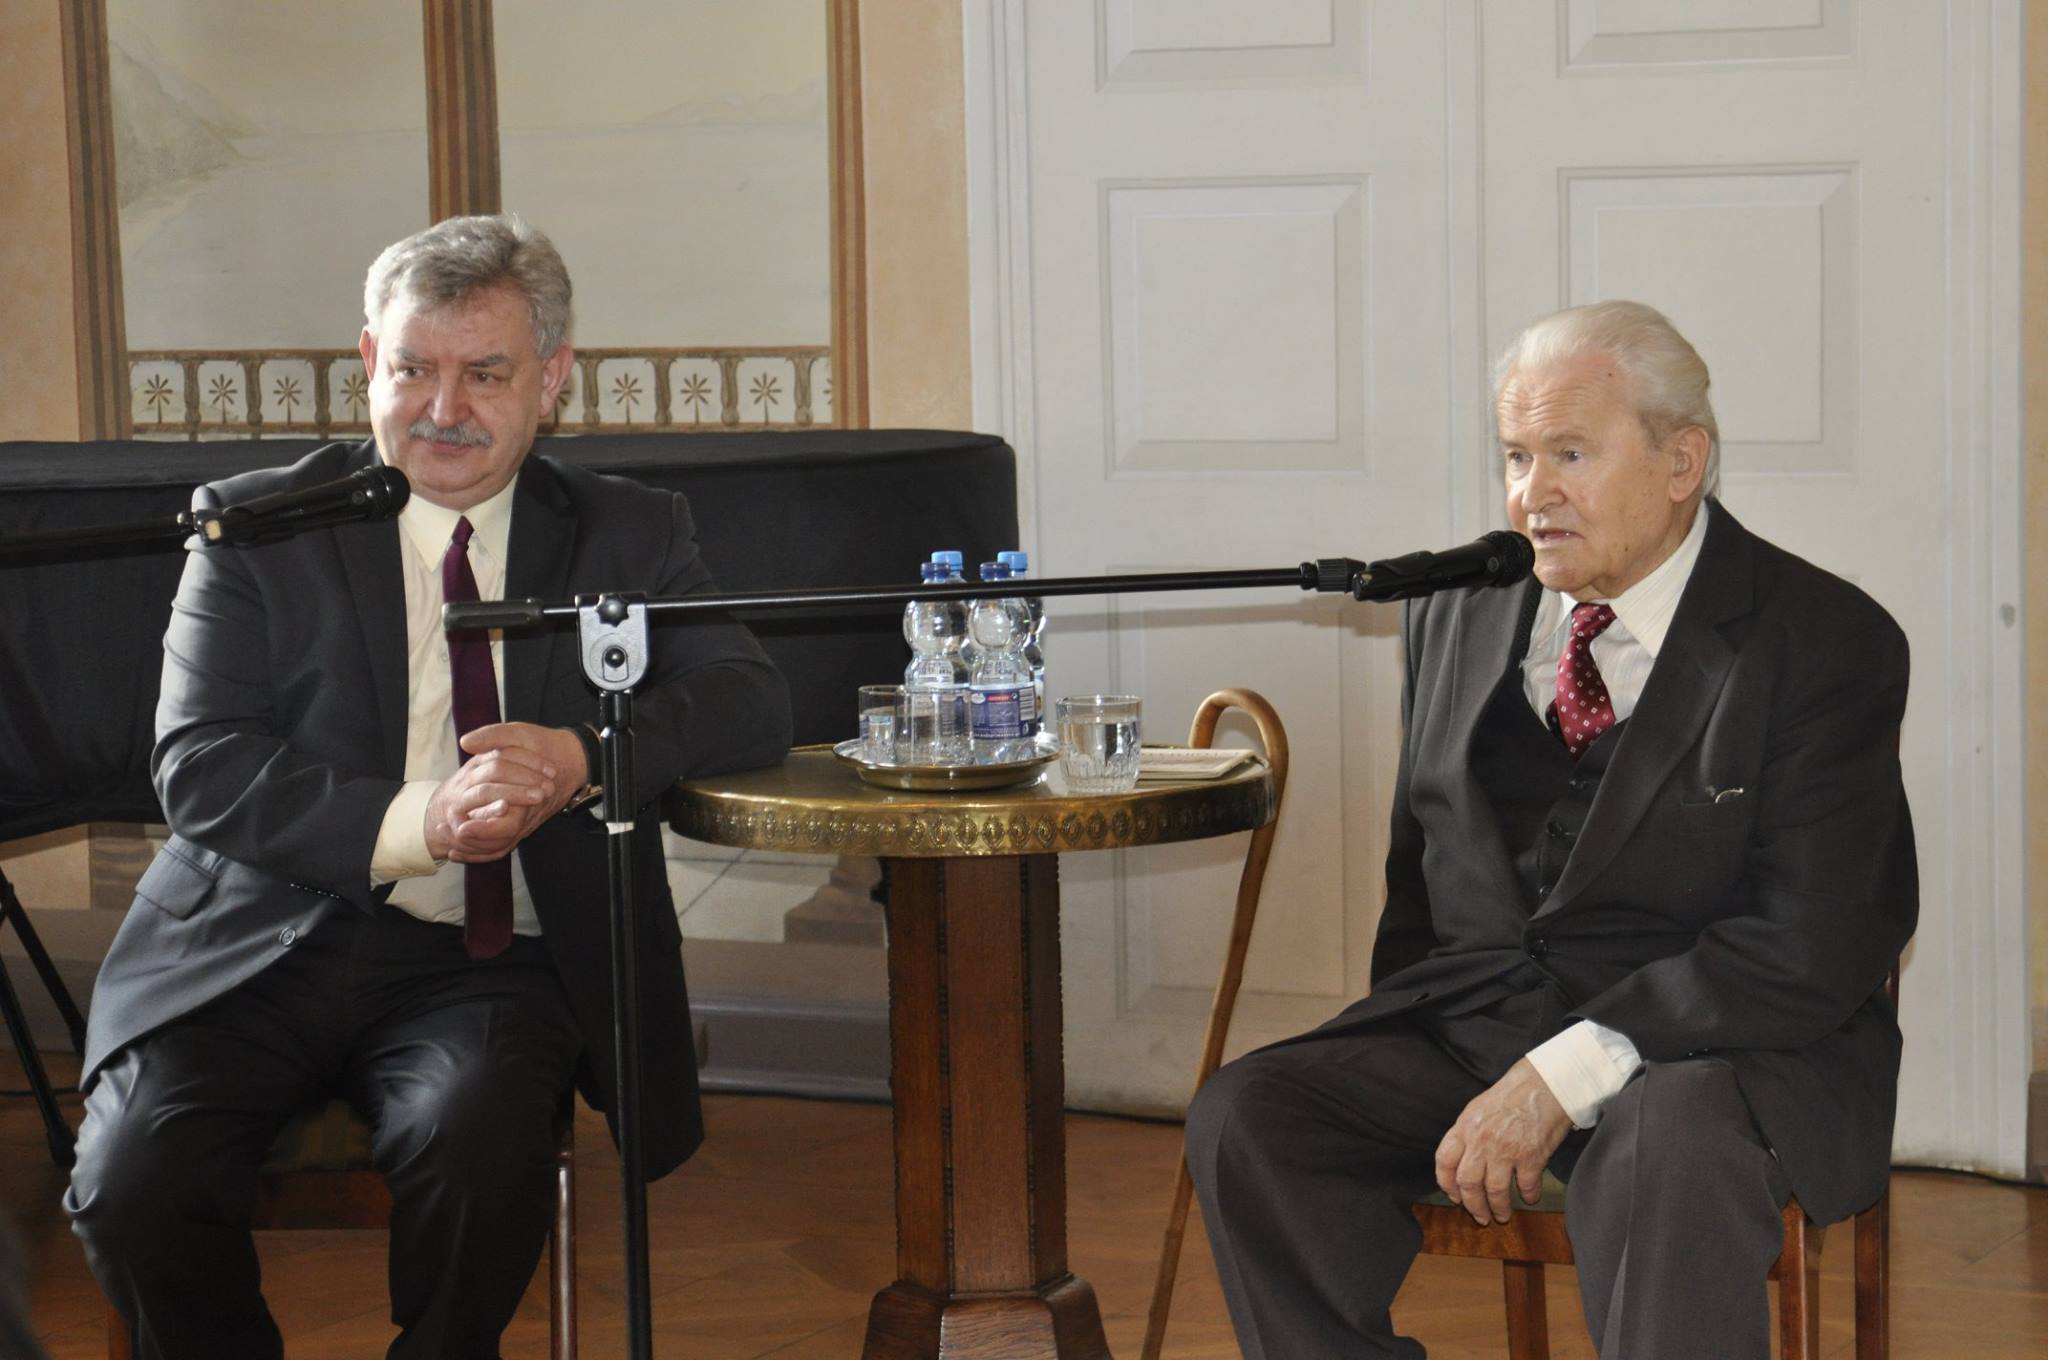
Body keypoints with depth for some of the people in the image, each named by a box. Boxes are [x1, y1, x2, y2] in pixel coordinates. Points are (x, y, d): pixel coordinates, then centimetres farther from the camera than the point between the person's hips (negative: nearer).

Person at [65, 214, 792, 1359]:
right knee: (134, 1180, -24)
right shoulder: (258, 526, 7)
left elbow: (752, 702, -1)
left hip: (496, 963, 0)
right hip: (266, 947, 0)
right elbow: (198, 767, -4)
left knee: (478, 1147, -32)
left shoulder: (629, 535, 12)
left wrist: (581, 754, -21)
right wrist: (414, 822, -21)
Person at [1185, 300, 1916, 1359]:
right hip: (1468, 1031, 5)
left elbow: (1807, 950, -14)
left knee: (1672, 1150, -38)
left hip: (1725, 1047, -5)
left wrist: (1569, 1075, -21)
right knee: (1245, 1116, -19)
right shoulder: (1456, 615, 12)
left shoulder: (1826, 643, -6)